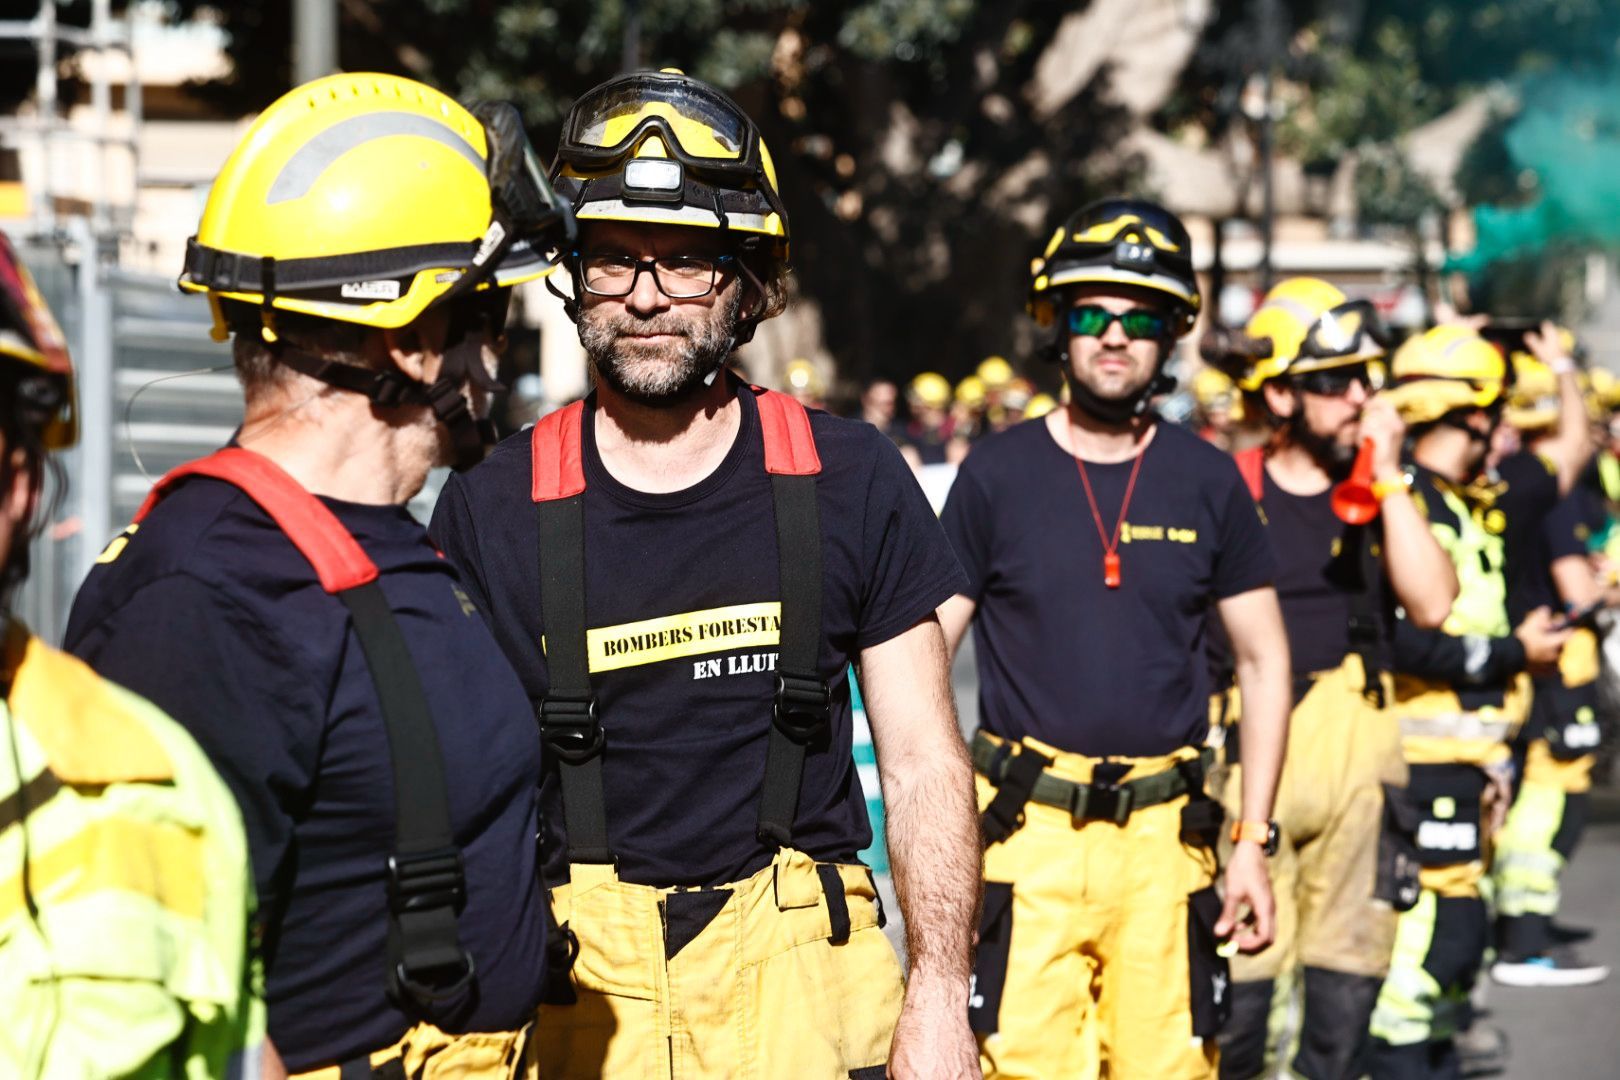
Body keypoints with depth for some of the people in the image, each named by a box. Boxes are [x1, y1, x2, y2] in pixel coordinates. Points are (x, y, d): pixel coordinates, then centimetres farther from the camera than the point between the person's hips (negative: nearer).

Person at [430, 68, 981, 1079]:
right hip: (576, 975, 0)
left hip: (798, 957, 0)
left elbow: (923, 766, 1)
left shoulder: (852, 484, -2)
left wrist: (940, 994, -5)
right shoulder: (490, 510, -2)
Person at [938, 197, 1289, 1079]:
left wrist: (1254, 840, 4)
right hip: (1026, 838, -1)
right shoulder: (997, 474, 2)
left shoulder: (1207, 482, 7)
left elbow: (1263, 662, 11)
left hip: (1164, 838, 2)